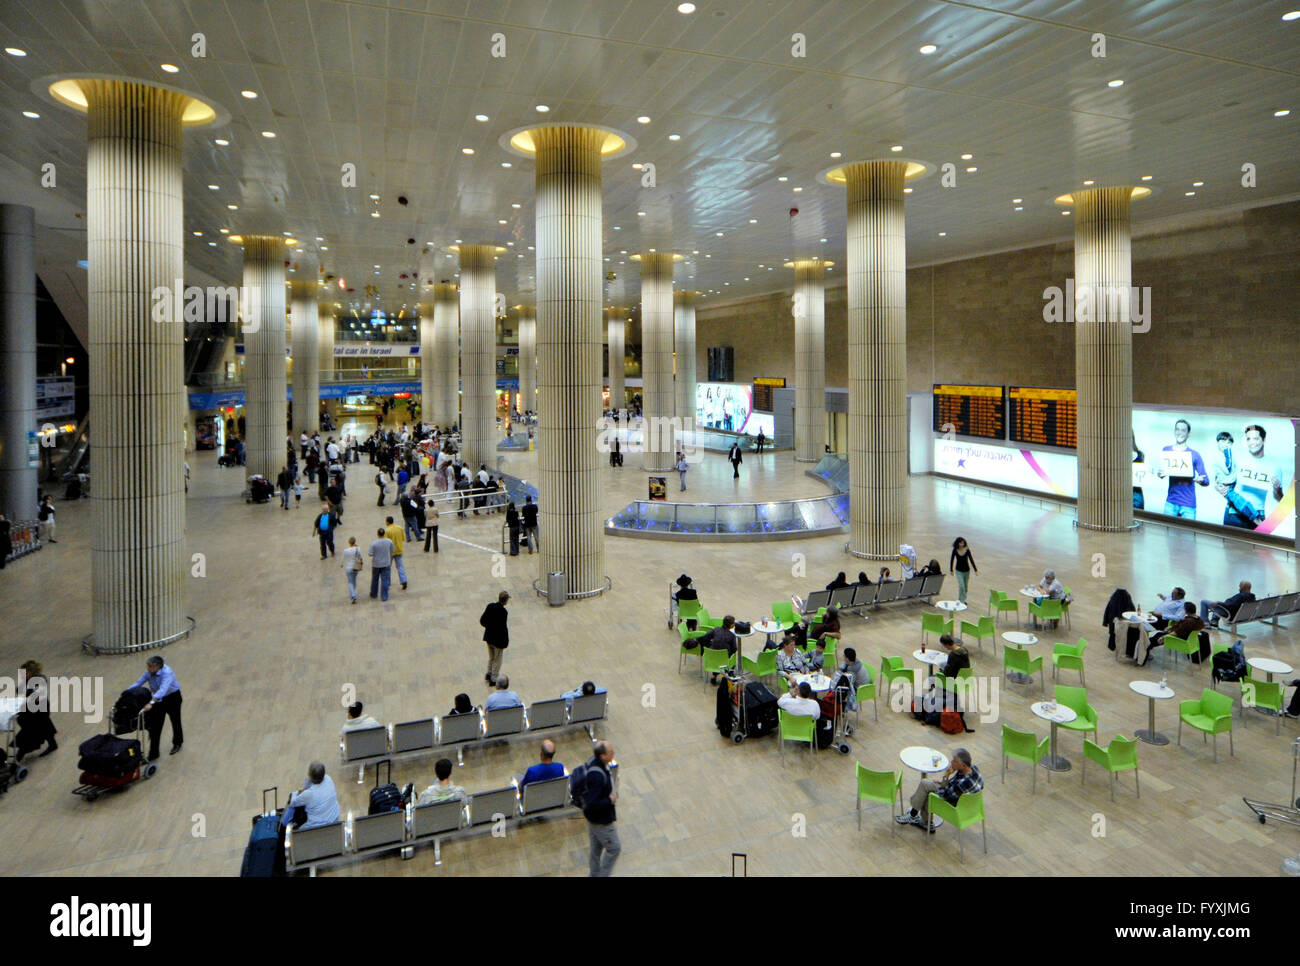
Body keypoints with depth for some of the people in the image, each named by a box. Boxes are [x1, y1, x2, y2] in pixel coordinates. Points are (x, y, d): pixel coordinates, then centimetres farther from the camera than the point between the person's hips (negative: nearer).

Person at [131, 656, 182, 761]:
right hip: (158, 698, 5)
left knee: (175, 721, 17)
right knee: (155, 726, 0)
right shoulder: (149, 672, -14)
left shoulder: (167, 673, -35)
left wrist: (151, 703, -58)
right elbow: (138, 683, -7)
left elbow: (162, 690, -47)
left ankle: (177, 743, 43)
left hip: (172, 698, -5)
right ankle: (153, 754, 7)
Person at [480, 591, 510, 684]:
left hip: (489, 637, 6)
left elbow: (482, 621, -3)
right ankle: (493, 679, 25)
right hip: (498, 639, -6)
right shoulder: (503, 611, -27)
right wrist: (506, 641, -11)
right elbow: (503, 627, -25)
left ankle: (488, 674, 43)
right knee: (497, 659, 14)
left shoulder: (490, 606, -9)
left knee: (491, 657, 28)